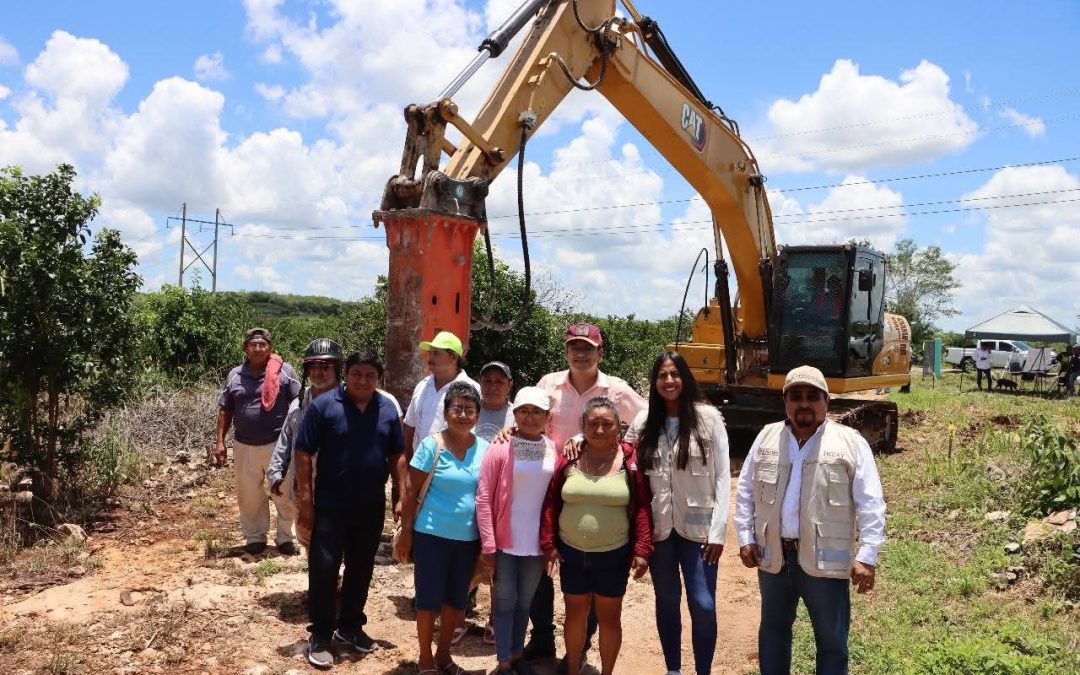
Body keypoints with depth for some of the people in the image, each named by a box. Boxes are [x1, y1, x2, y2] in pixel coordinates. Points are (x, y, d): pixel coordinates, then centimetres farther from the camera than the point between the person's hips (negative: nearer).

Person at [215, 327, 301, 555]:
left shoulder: (284, 372, -3)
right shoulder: (235, 375, 7)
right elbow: (225, 411, 11)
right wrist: (220, 442, 5)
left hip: (278, 444, -3)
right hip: (244, 446, 3)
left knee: (285, 494, 4)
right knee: (249, 495, 12)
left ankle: (285, 537, 20)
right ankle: (255, 537, 27)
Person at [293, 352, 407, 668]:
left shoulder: (388, 408, 2)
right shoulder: (323, 405, -9)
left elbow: (397, 456, 7)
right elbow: (304, 454, -9)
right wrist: (305, 502, -12)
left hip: (372, 508, 4)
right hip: (330, 507, -3)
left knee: (361, 570, 15)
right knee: (323, 570, 2)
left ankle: (350, 626, 32)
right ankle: (320, 636, 16)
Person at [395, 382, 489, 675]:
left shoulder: (484, 449, -1)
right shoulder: (431, 445, -12)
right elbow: (412, 493, -7)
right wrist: (405, 532, -8)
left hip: (468, 537, 4)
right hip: (432, 535, -4)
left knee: (457, 599, 15)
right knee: (429, 598, 7)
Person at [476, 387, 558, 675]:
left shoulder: (554, 450, 0)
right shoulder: (500, 448, -10)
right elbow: (483, 499, -10)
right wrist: (487, 545, -13)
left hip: (537, 543, 3)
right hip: (505, 542, -3)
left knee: (524, 602, 17)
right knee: (505, 602, 8)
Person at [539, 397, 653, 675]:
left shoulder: (631, 460, -8)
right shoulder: (568, 457, -3)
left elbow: (642, 508, -7)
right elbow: (551, 503, 0)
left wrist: (642, 550, -12)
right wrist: (548, 544, -3)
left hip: (614, 555, -2)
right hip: (571, 552, 2)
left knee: (609, 617, 11)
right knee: (575, 613, 17)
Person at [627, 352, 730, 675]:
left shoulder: (708, 418, -5)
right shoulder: (644, 421, 2)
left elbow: (723, 476, -5)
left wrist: (718, 530, -9)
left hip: (697, 526, -2)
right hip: (658, 527, 2)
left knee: (703, 605, -2)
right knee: (667, 601, 14)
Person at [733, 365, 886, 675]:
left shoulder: (850, 442, -5)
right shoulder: (766, 438, 5)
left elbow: (870, 504, -6)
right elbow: (745, 492, 10)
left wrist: (867, 556, -12)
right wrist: (746, 538, 4)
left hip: (824, 560, -3)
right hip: (773, 555, 3)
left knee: (831, 639, 9)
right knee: (773, 629, 20)